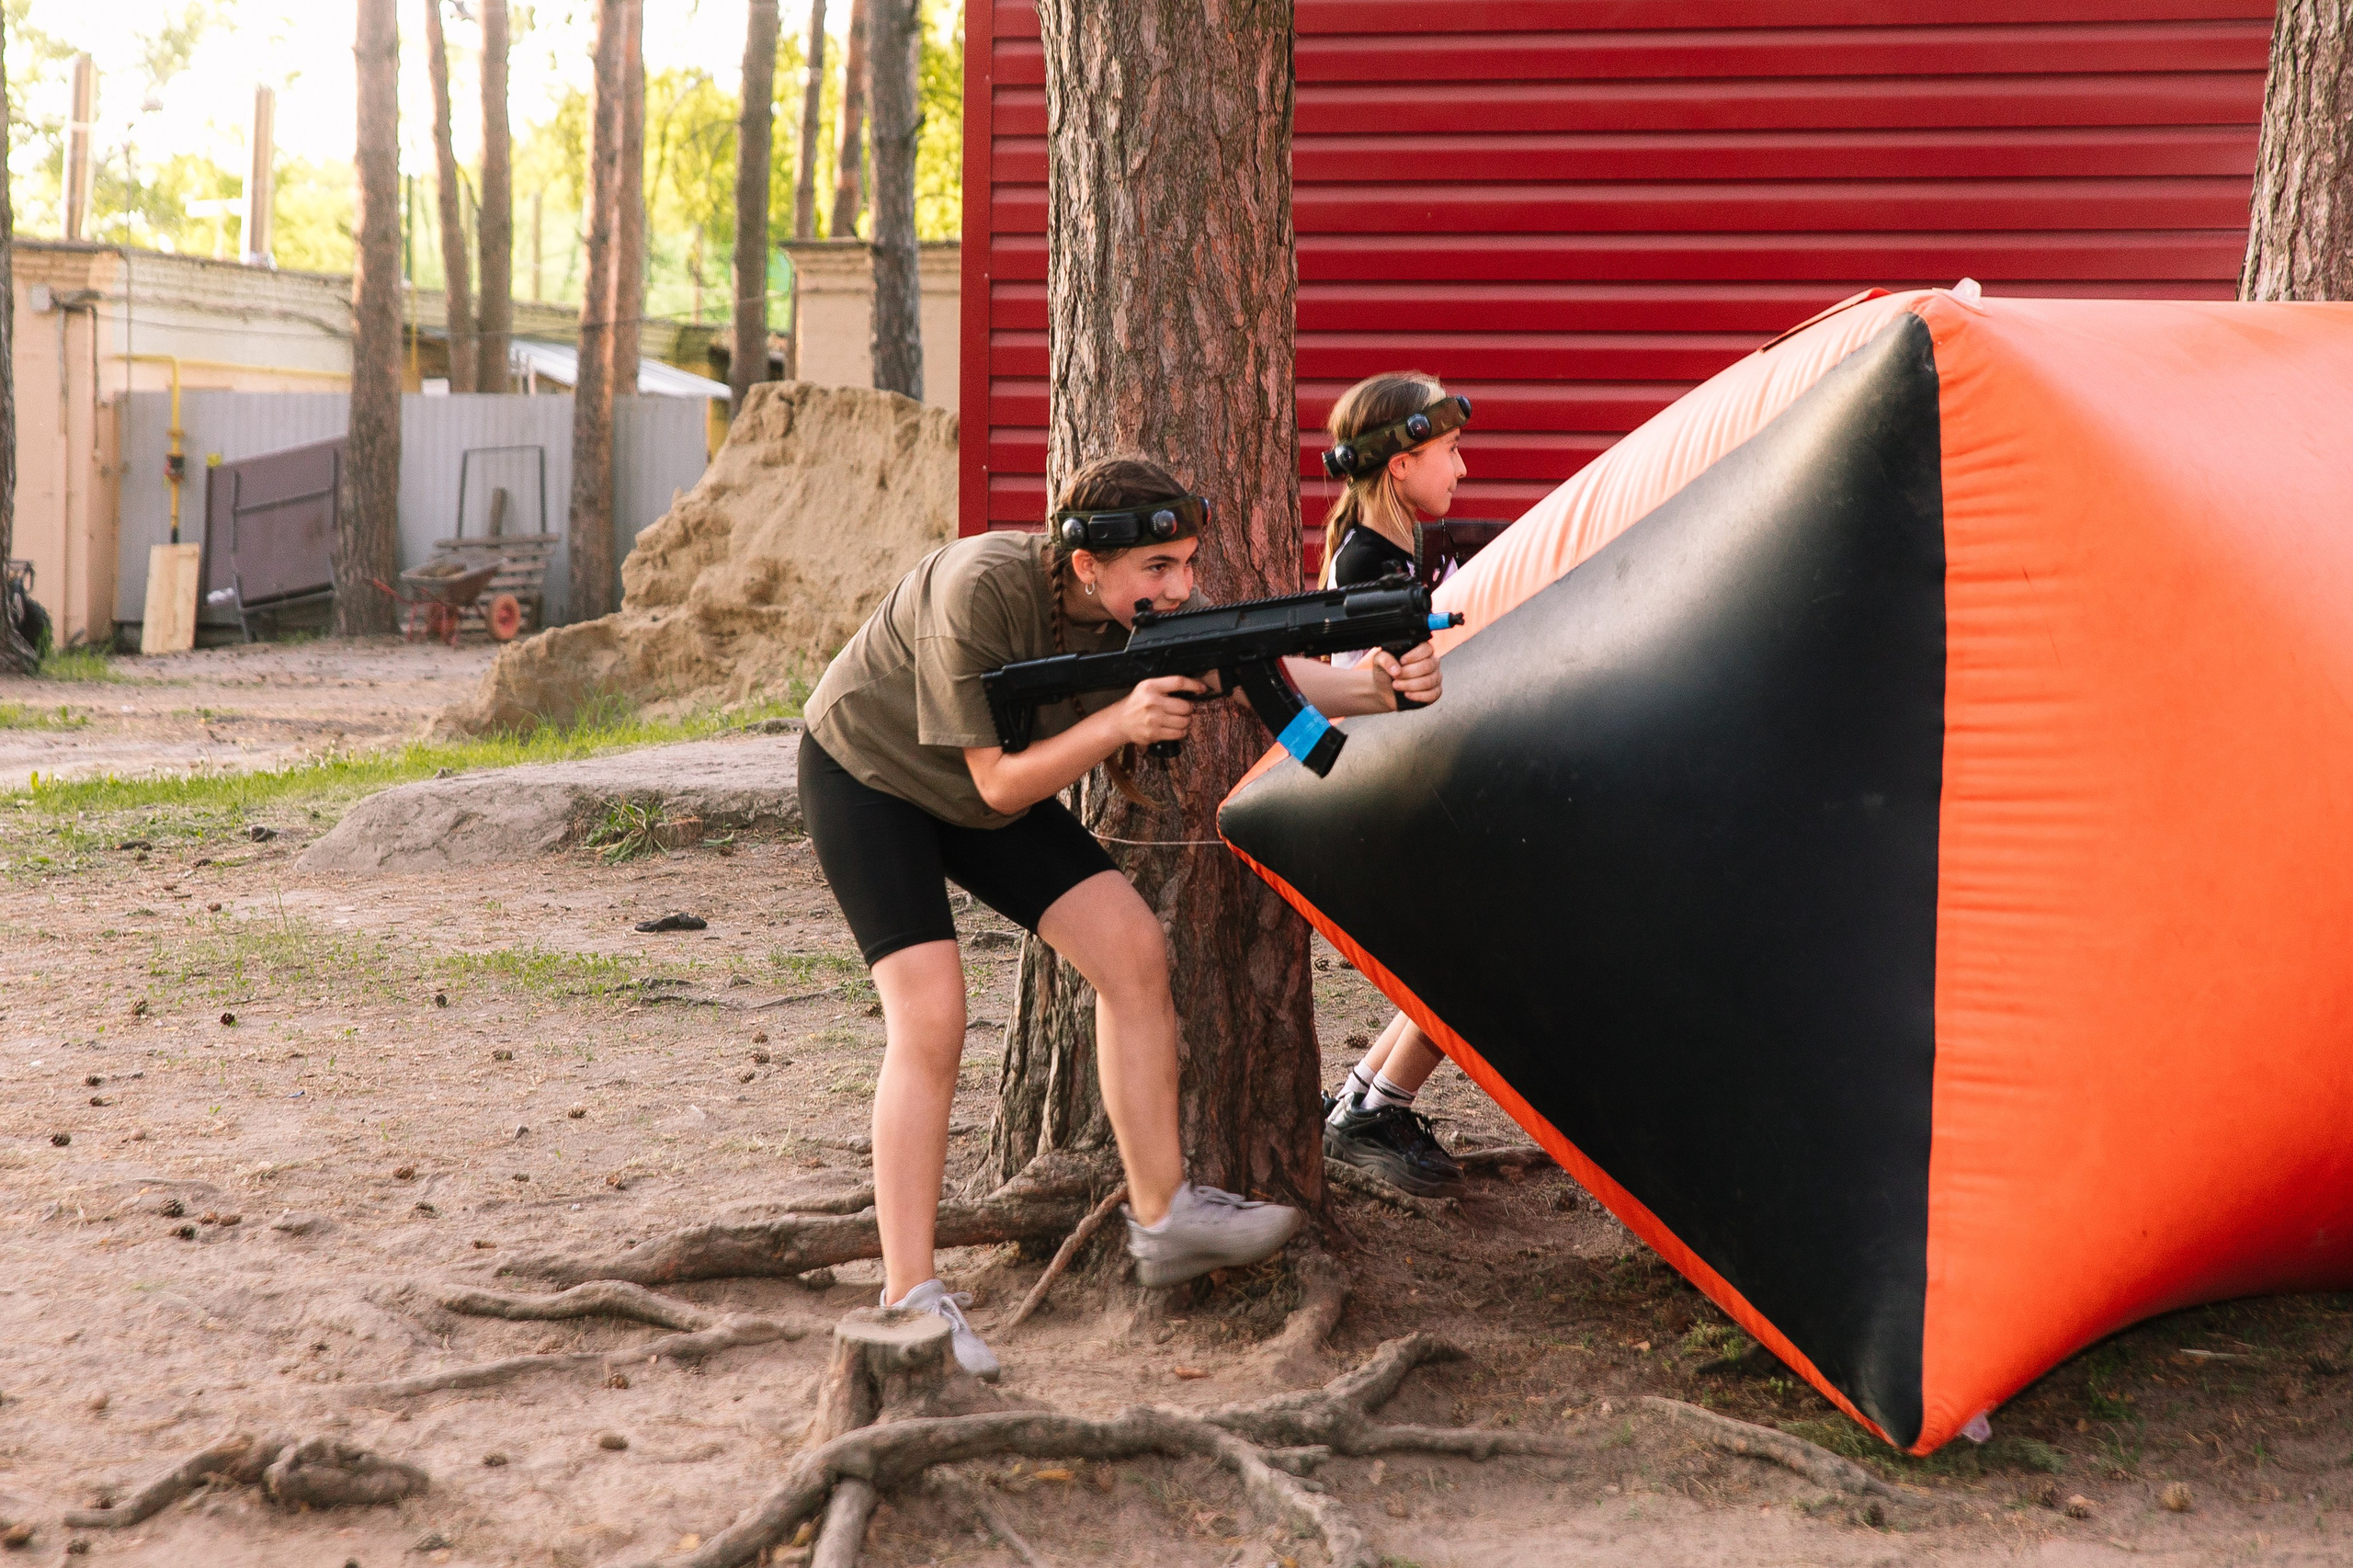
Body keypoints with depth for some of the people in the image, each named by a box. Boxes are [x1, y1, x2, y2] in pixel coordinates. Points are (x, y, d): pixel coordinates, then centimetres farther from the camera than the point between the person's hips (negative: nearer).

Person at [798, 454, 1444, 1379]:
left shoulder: (1153, 602, -17)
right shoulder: (980, 591, -35)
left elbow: (1272, 670, -20)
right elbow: (999, 782, -30)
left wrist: (1376, 688, -40)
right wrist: (1120, 722, -44)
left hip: (991, 801, 7)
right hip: (866, 774, -7)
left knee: (1132, 949, -5)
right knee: (930, 1017, -19)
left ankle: (1161, 1219, 5)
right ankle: (910, 1302, -13)